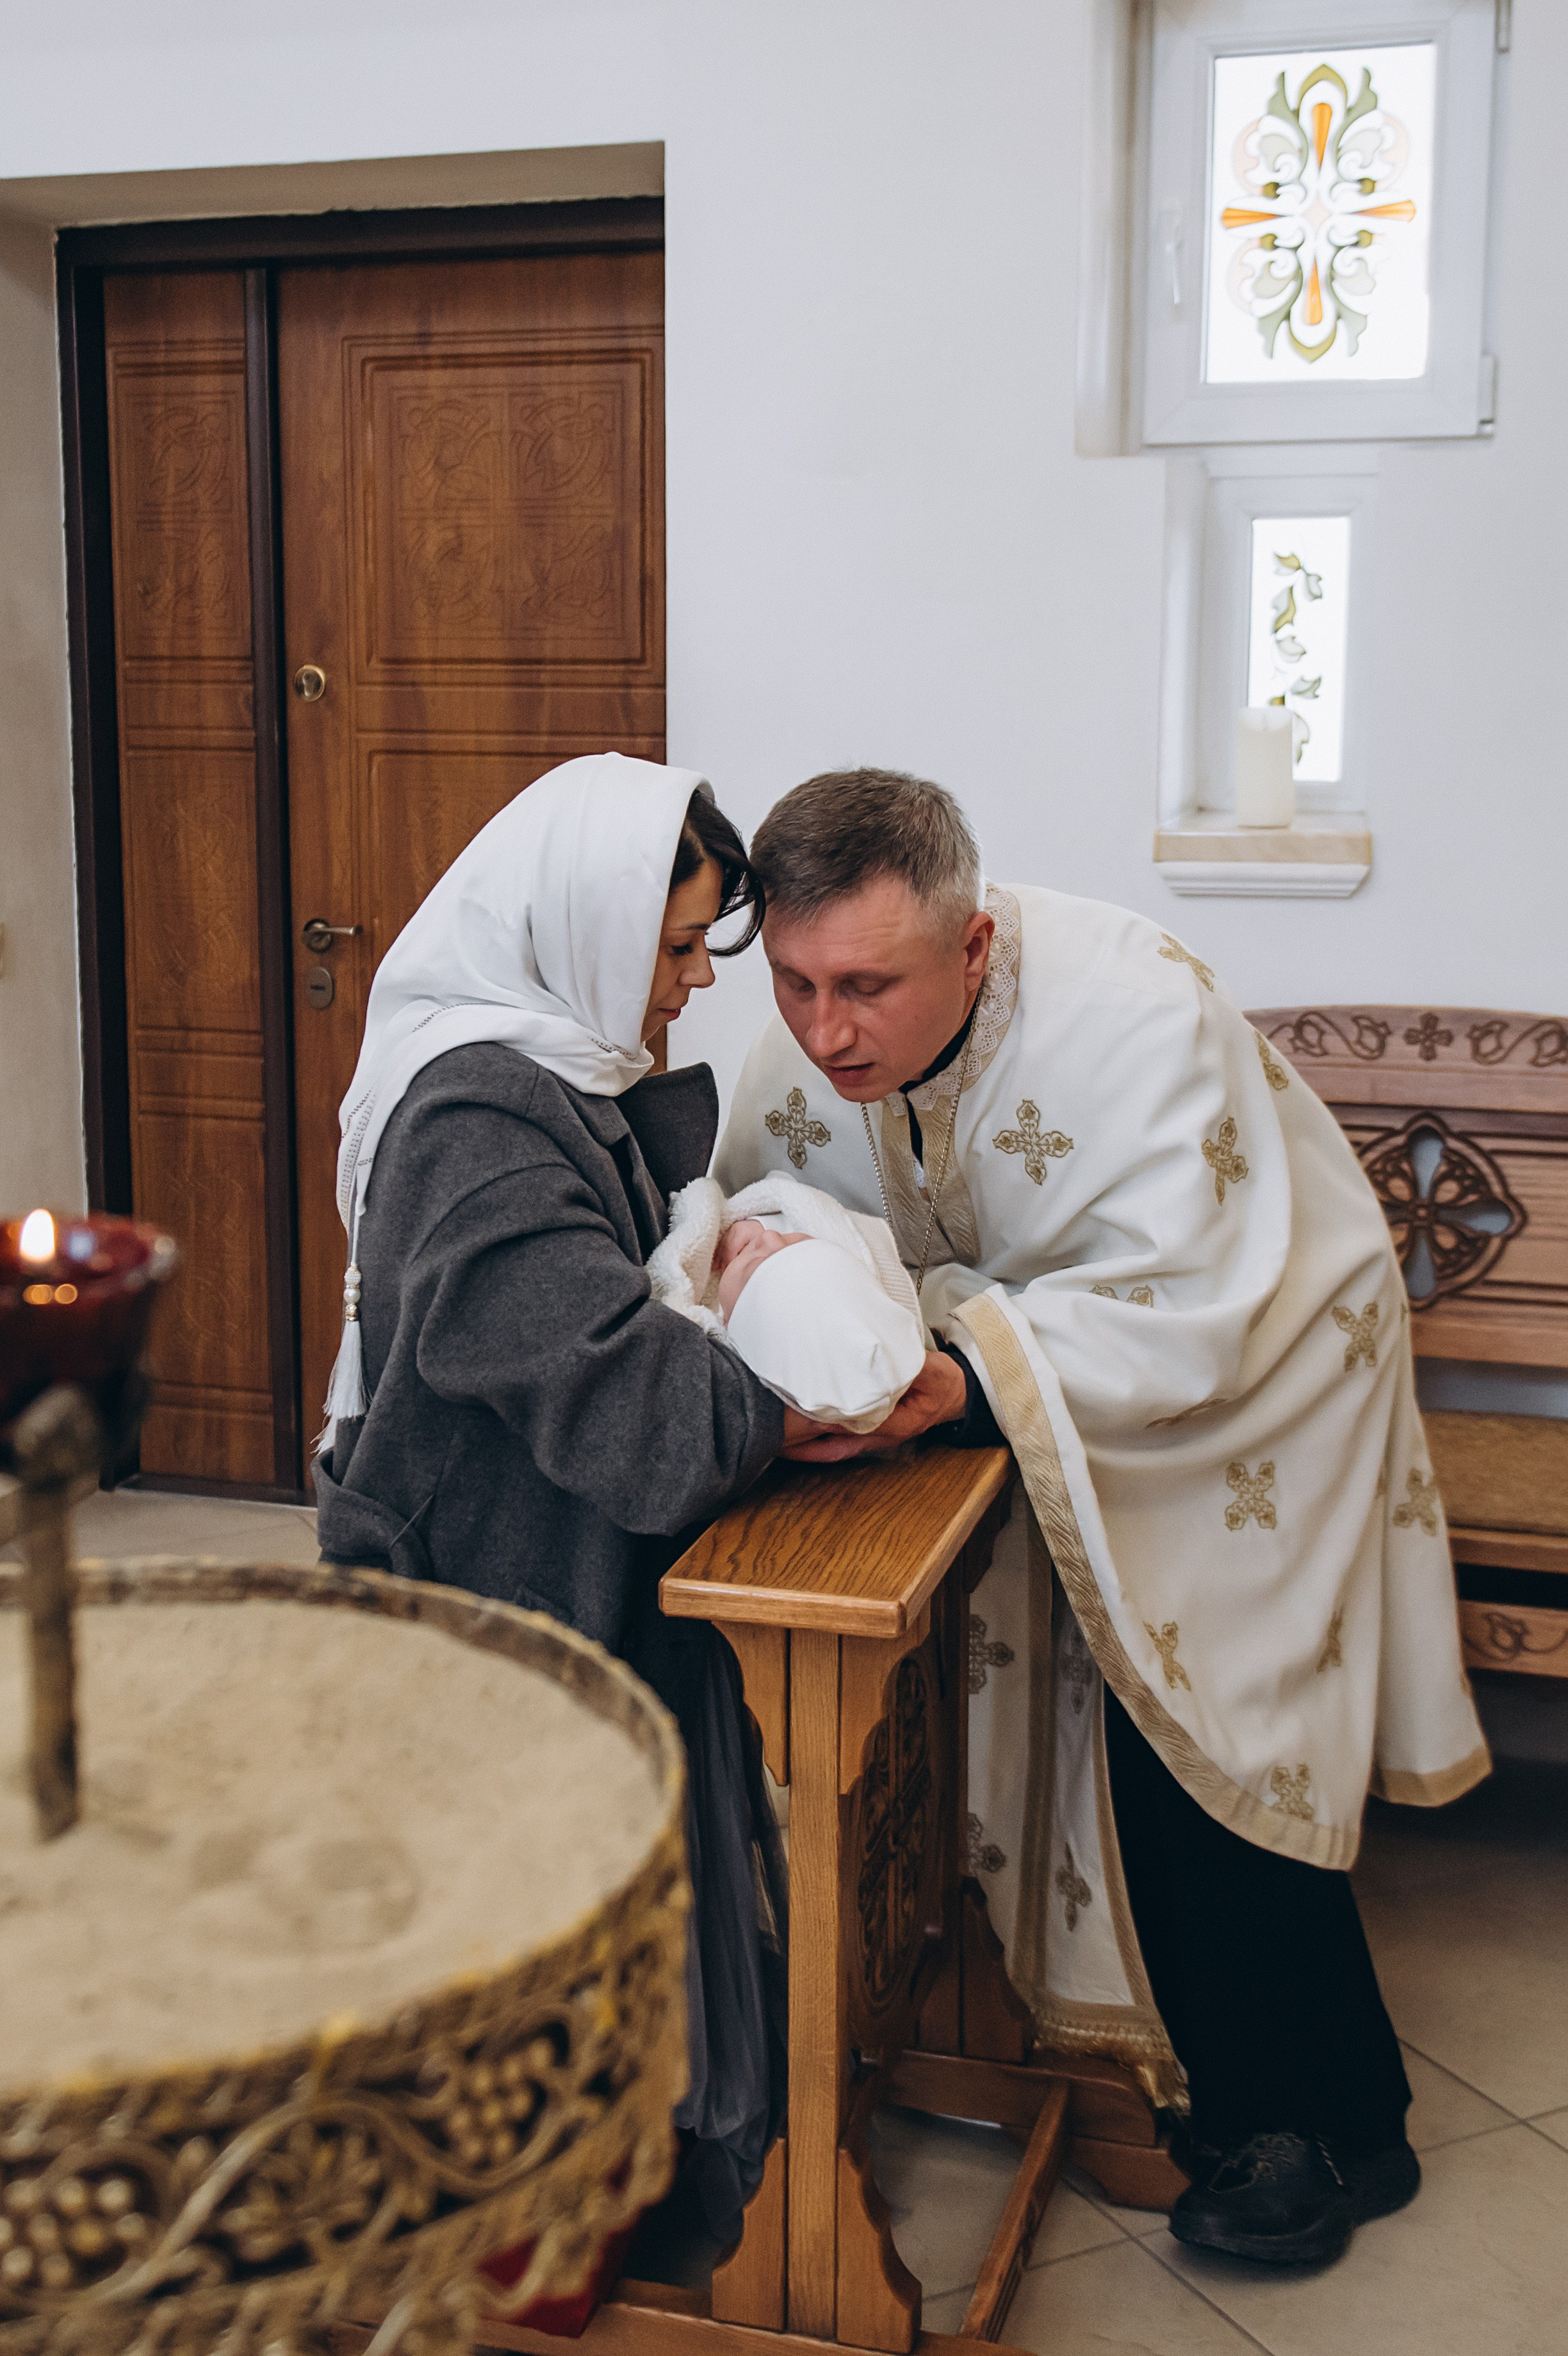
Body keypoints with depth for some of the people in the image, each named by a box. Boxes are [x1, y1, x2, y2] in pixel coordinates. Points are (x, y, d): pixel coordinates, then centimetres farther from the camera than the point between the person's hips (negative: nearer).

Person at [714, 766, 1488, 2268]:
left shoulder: (1136, 1015, -37)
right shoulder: (806, 1049, -19)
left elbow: (1180, 1320, -39)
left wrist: (957, 1381, -53)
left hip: (1246, 1372, -5)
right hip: (1032, 1395, 6)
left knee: (1197, 1738, -6)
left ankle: (1327, 2129, 13)